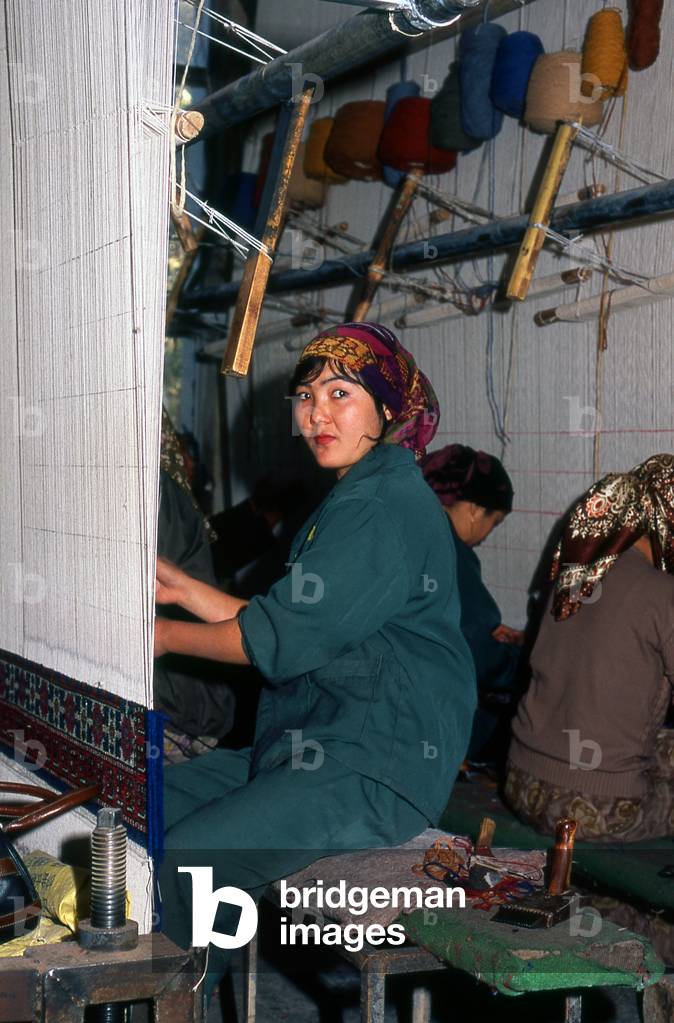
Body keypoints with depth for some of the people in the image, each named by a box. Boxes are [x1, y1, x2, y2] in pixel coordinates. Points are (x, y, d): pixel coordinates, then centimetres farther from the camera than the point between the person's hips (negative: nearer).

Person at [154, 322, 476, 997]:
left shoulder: (385, 506, -16)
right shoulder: (354, 498, 19)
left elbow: (281, 640, -17)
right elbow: (288, 625, 19)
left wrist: (168, 636, -4)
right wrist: (184, 589, 15)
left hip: (380, 770, -11)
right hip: (318, 745, 11)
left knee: (184, 862, -24)